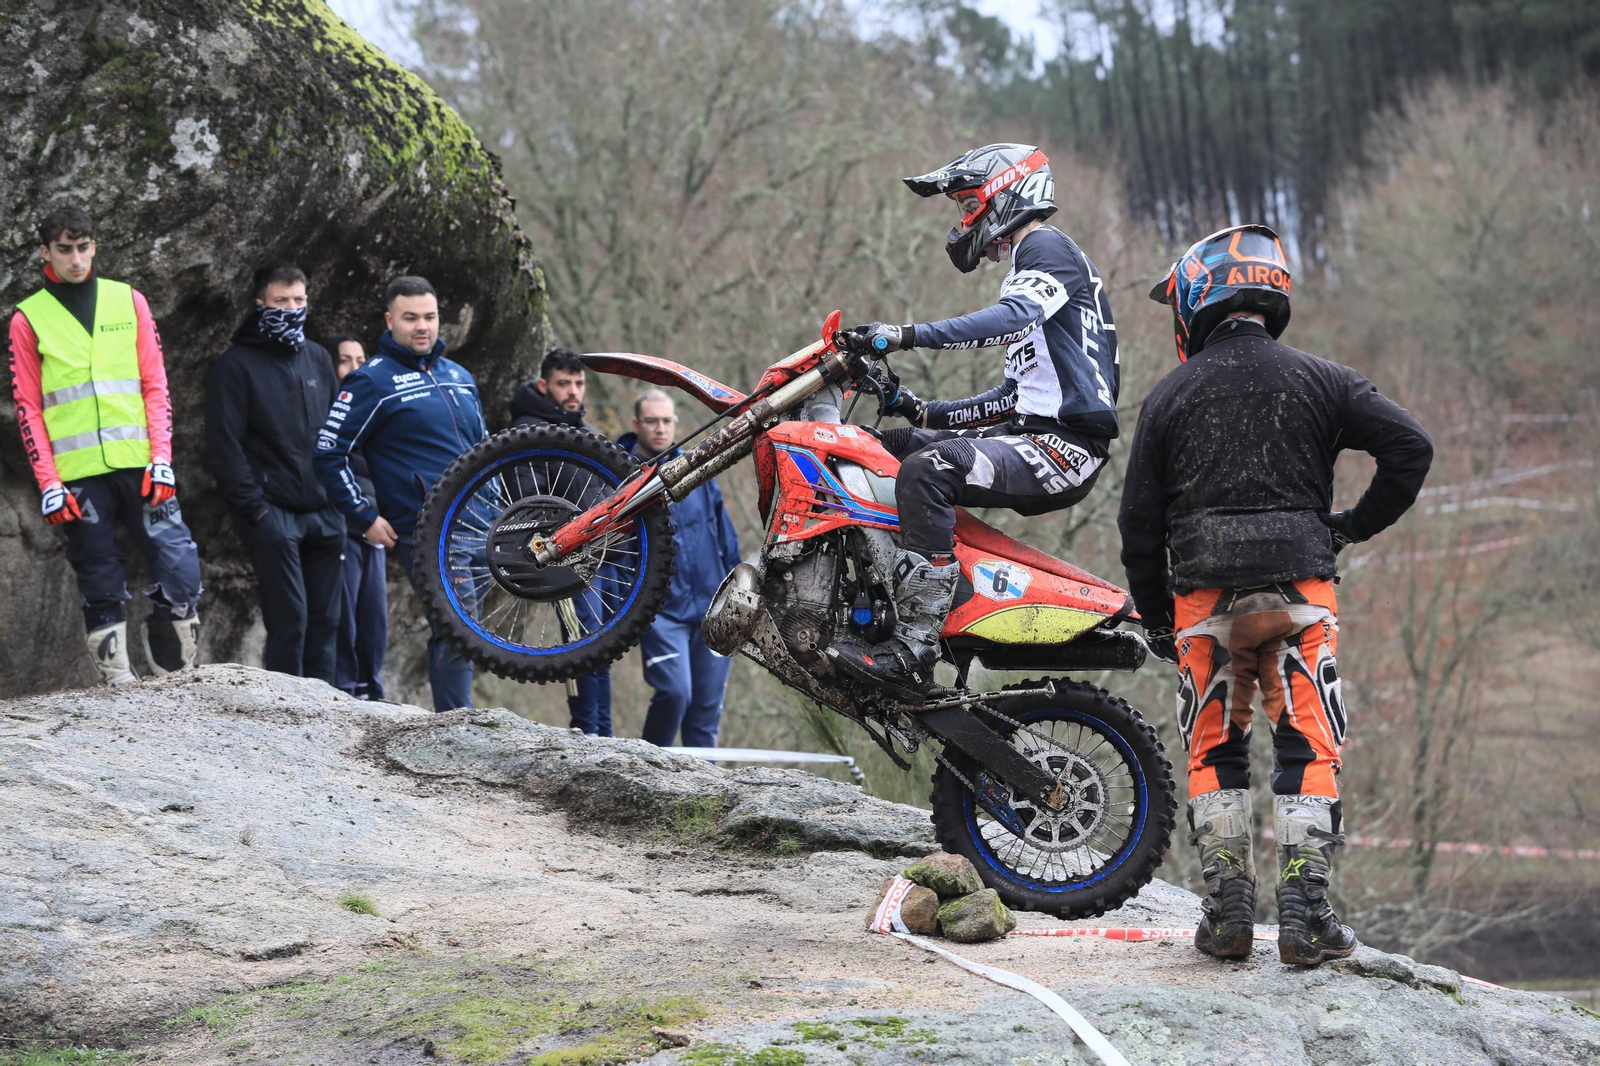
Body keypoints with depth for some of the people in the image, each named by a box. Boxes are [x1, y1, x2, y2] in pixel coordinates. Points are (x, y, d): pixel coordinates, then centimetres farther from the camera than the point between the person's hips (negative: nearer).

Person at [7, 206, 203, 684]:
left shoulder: (129, 301, 11)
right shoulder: (29, 318, 7)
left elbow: (155, 386, 9)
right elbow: (28, 408, 5)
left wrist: (161, 457, -2)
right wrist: (48, 483, -5)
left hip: (139, 464, 1)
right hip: (77, 474, -1)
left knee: (179, 566, -9)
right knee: (101, 586, 0)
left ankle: (177, 674, 1)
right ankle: (119, 685, 3)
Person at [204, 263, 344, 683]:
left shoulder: (318, 358, 15)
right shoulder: (236, 365, -3)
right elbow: (224, 447, -8)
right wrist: (254, 507, -14)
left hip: (323, 514, 6)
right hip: (273, 513, -6)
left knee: (325, 623, 5)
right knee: (289, 621, -10)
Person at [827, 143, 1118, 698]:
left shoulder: (1047, 247, -5)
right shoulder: (1026, 268, 27)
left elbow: (1014, 318, -28)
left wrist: (907, 335, -35)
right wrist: (926, 412, 19)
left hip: (1067, 444, -11)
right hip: (1032, 429, 11)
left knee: (926, 469, -30)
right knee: (891, 445, 12)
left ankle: (913, 651, -35)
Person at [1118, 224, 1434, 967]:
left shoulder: (1170, 397, 8)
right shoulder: (1319, 381, 8)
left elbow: (1140, 522, 8)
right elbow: (1410, 445, -3)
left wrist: (1156, 619, 17)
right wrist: (1360, 523, 9)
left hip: (1202, 594, 1)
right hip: (1301, 586, -1)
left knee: (1215, 751, 12)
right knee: (1307, 746, 1)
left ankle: (1228, 912, 6)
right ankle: (1303, 917, -7)